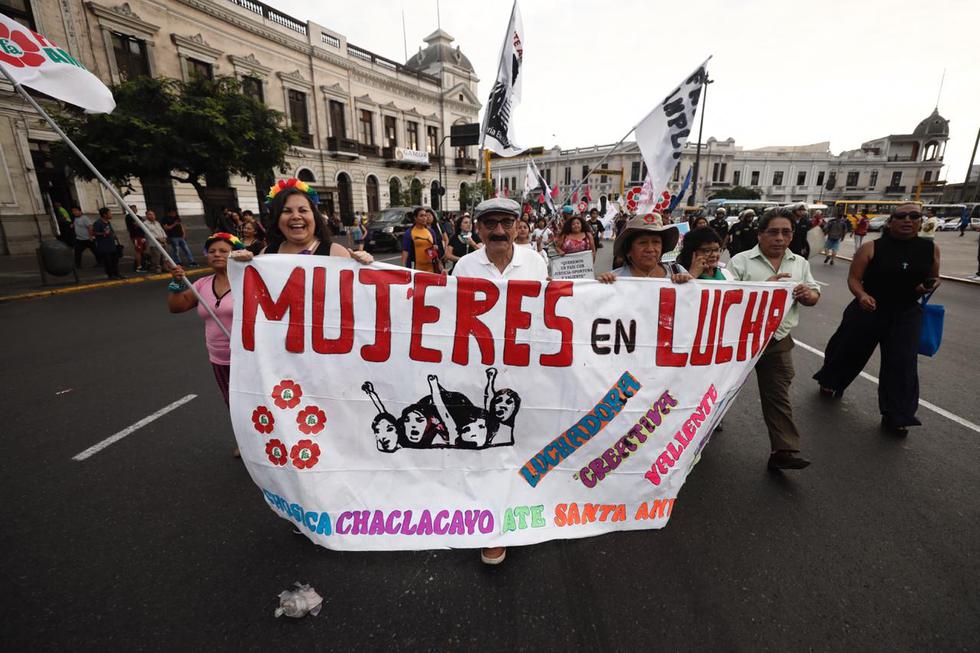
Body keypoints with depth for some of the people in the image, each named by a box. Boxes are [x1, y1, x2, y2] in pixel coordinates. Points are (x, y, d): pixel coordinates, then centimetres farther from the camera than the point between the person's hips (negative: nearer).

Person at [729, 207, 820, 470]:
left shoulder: (800, 263, 10)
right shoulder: (741, 261, -6)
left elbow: (814, 295, 15)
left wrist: (808, 295, -9)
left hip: (778, 340, 4)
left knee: (778, 394, 2)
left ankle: (783, 450, 5)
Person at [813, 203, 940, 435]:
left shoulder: (930, 248, 1)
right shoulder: (871, 248, -10)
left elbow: (934, 278, 15)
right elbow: (853, 279, -10)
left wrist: (932, 285, -8)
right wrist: (861, 295, -29)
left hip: (906, 314, 2)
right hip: (868, 310, -2)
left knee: (902, 365, -1)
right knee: (849, 350, 12)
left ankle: (895, 416, 11)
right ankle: (830, 382, 39)